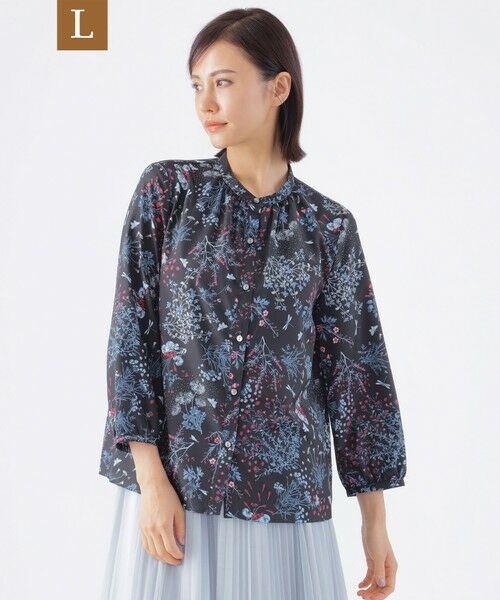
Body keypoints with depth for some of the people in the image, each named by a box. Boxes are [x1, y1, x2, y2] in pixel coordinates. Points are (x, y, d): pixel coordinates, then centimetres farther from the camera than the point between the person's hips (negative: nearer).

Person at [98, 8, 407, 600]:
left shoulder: (328, 226, 1)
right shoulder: (166, 189, 0)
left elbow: (355, 366, 4)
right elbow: (130, 335, -3)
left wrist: (375, 519, 4)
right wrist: (150, 478, -10)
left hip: (284, 492, 1)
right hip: (173, 486, 0)